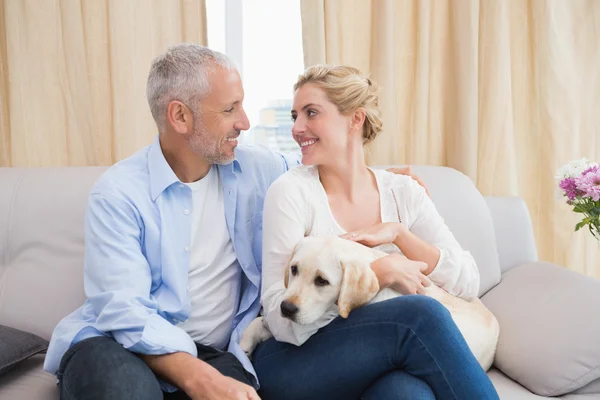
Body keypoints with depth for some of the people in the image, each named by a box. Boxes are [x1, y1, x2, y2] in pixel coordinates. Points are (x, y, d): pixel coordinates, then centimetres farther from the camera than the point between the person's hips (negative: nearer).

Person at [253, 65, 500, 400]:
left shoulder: (403, 192, 5)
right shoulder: (292, 191, -6)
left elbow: (468, 284, 0)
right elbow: (283, 320, -14)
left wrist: (397, 233, -13)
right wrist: (381, 271, -20)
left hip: (382, 368, 2)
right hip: (292, 365, -2)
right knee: (420, 312, -26)